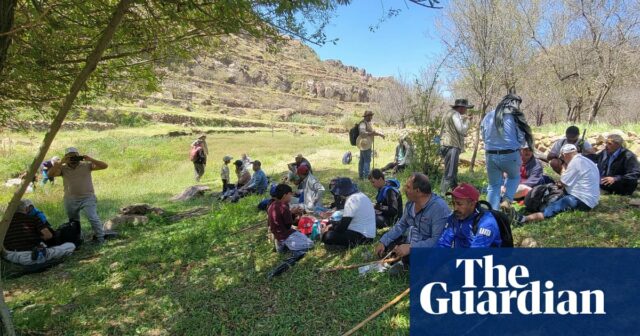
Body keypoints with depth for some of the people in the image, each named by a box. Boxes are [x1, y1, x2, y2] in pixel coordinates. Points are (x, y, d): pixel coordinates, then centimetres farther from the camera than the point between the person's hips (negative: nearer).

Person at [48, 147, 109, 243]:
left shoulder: (86, 165, -4)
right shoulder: (63, 168, 1)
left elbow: (105, 166, -12)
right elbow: (50, 174, -15)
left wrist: (90, 159, -23)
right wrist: (61, 162, -21)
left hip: (87, 198, -3)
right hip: (71, 200, 4)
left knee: (93, 218, -17)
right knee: (73, 222, 18)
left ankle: (100, 239, -8)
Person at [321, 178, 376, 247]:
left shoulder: (351, 200, -19)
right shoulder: (360, 195, 12)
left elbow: (342, 226, -18)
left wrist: (328, 229, -1)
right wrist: (332, 225, 13)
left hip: (362, 237, -11)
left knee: (327, 236, -22)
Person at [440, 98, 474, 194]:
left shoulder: (449, 113, 22)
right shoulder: (455, 114, -10)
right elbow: (462, 130, -15)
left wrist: (462, 119, 21)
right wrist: (467, 121, 0)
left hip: (446, 145, 11)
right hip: (452, 146, -11)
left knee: (453, 172, 19)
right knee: (449, 174, -12)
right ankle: (442, 195, -14)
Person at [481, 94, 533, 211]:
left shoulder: (488, 116, 5)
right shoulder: (514, 117, -6)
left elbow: (483, 136, 11)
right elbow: (522, 138, -2)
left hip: (491, 155, 3)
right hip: (510, 155, -3)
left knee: (494, 185, 15)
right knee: (514, 177, 26)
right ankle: (507, 200, 8)